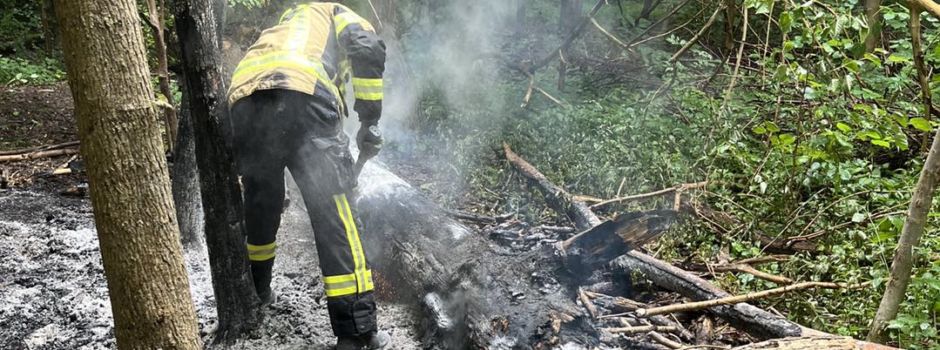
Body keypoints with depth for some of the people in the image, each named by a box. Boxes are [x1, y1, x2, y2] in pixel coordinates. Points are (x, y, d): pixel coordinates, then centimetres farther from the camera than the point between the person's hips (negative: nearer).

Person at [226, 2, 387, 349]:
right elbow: (367, 48, 4)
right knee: (333, 215, -4)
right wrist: (369, 119, 6)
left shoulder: (279, 31, 46)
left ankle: (255, 293, 46)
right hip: (301, 97, -6)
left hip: (244, 101, 6)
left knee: (260, 206, 25)